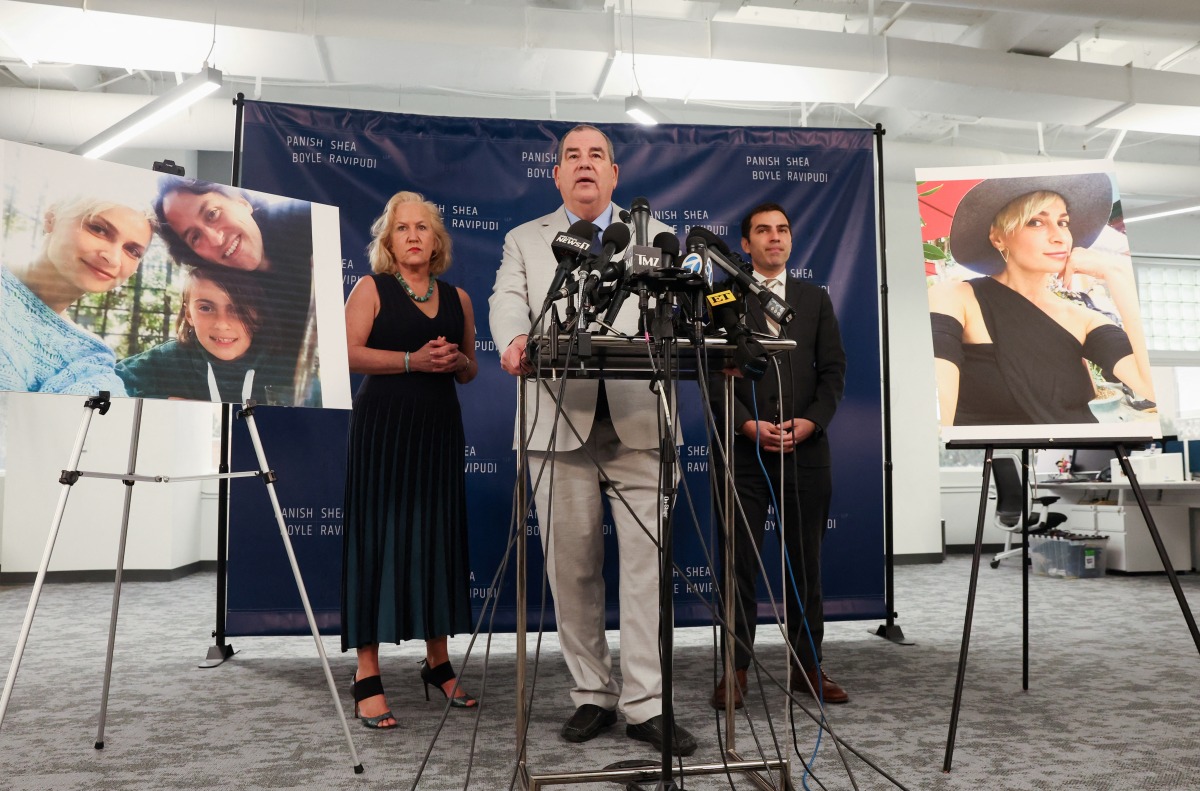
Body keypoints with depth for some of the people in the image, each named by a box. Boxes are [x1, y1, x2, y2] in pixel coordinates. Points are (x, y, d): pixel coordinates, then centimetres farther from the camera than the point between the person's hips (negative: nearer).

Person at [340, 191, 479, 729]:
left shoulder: (457, 298, 14)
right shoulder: (371, 289, 3)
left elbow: (470, 371, 19)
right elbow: (347, 353, -9)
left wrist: (457, 360, -3)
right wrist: (413, 360, -16)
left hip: (439, 429, 4)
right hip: (382, 427, -4)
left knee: (438, 538, 8)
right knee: (377, 539, -4)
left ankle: (438, 662, 22)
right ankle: (367, 677, 4)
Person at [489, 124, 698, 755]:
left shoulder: (652, 236, 19)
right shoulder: (524, 240, 18)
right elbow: (508, 299, 0)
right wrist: (515, 339, -24)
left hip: (638, 419, 0)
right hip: (560, 422, 1)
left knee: (646, 560, -3)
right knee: (572, 567, 5)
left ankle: (646, 703, 7)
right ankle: (592, 694, 19)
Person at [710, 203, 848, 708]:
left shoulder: (815, 299, 15)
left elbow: (833, 370, 9)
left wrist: (809, 422, -7)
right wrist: (748, 424, -13)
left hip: (805, 449, 3)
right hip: (742, 448, -2)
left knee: (805, 562, 9)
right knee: (740, 563, 1)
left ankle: (808, 666, 22)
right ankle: (736, 669, 12)